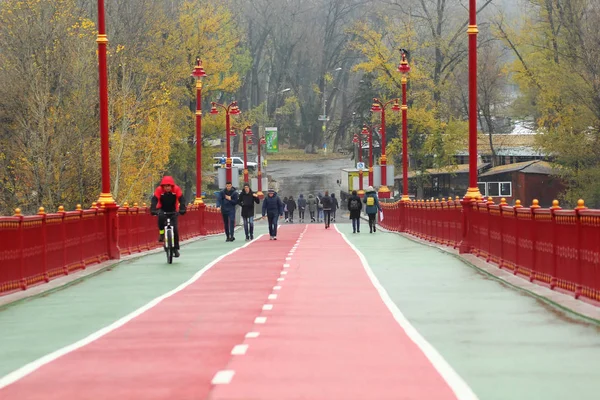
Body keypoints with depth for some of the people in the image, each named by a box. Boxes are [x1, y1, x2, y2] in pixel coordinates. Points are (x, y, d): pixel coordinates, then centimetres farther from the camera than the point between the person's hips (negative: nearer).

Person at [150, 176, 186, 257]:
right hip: (162, 210, -1)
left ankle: (176, 249, 2)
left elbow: (181, 200, -26)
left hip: (173, 211, 1)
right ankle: (161, 233, -16)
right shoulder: (159, 190, -20)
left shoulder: (176, 189, -20)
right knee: (161, 216, -37)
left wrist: (182, 209, -43)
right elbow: (154, 200, -27)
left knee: (175, 229, -9)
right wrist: (153, 210, -44)